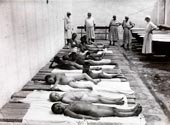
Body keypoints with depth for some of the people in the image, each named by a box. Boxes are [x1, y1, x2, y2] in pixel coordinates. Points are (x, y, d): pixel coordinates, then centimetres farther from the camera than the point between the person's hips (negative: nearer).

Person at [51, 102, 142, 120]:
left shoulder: (70, 104, 18)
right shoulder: (66, 110, -8)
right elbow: (76, 115, -19)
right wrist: (91, 117, -25)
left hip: (94, 106, 8)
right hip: (92, 112, -8)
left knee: (114, 109, 2)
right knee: (114, 113, -7)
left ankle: (132, 110, 5)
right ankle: (133, 114, -3)